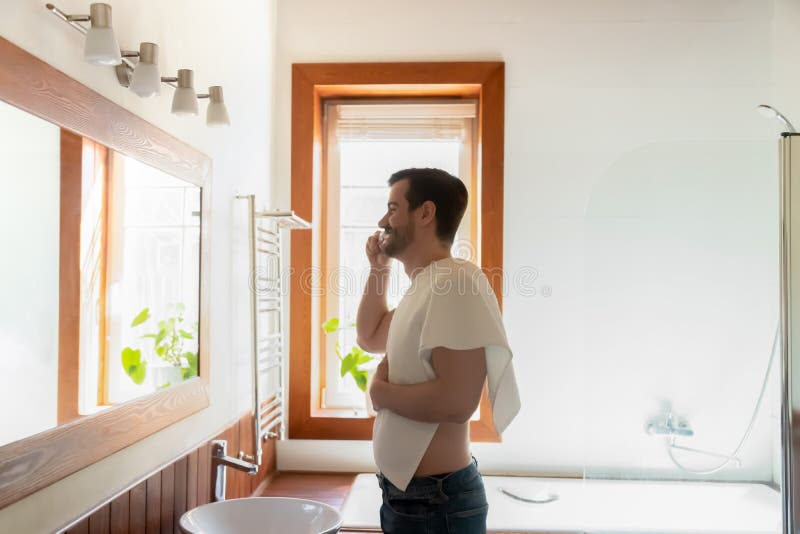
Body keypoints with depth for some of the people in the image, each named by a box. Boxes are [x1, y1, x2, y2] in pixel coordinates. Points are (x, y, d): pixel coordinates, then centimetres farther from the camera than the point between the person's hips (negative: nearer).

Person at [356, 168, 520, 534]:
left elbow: (456, 402, -30)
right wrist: (378, 269, 12)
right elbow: (370, 337, 23)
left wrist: (380, 391, -14)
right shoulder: (424, 287, 9)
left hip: (435, 501, -9)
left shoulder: (456, 283, -22)